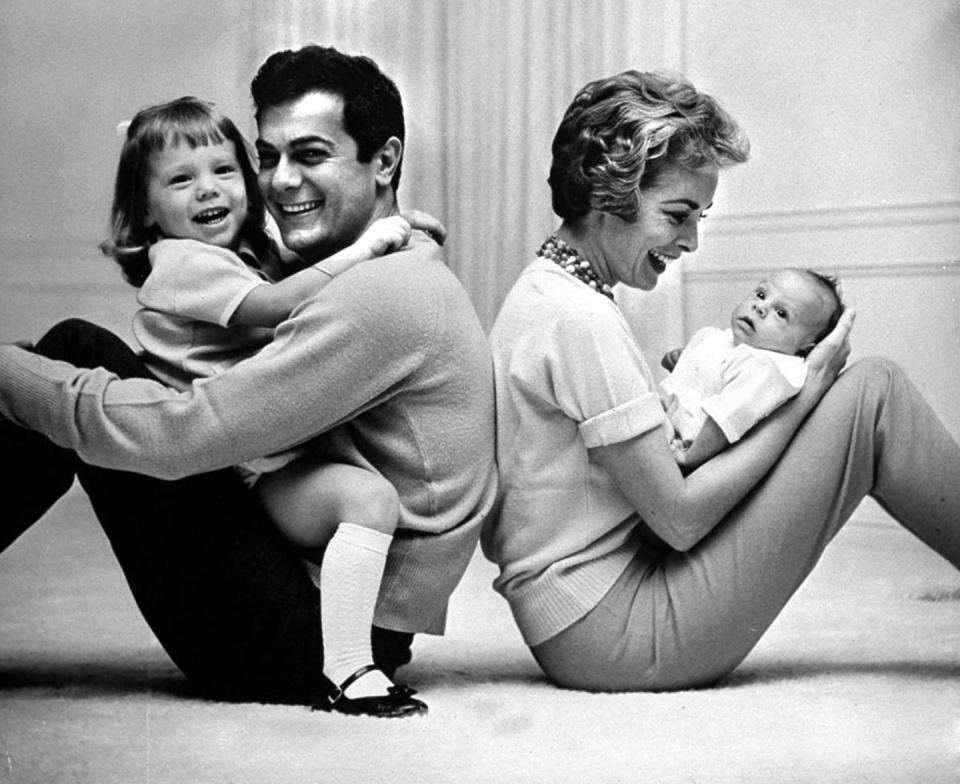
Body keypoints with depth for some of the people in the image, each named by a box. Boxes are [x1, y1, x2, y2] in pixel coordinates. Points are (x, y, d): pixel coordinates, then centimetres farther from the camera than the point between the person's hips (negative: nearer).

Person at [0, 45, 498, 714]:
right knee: (84, 358, 8)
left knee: (81, 349, -11)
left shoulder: (383, 292, -17)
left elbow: (183, 435, -21)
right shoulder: (402, 276, 16)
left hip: (305, 645, -10)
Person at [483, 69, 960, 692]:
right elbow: (679, 518, -18)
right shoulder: (583, 320, -19)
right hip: (618, 641, -10)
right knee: (874, 395, -8)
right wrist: (805, 395, -10)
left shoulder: (541, 292, 12)